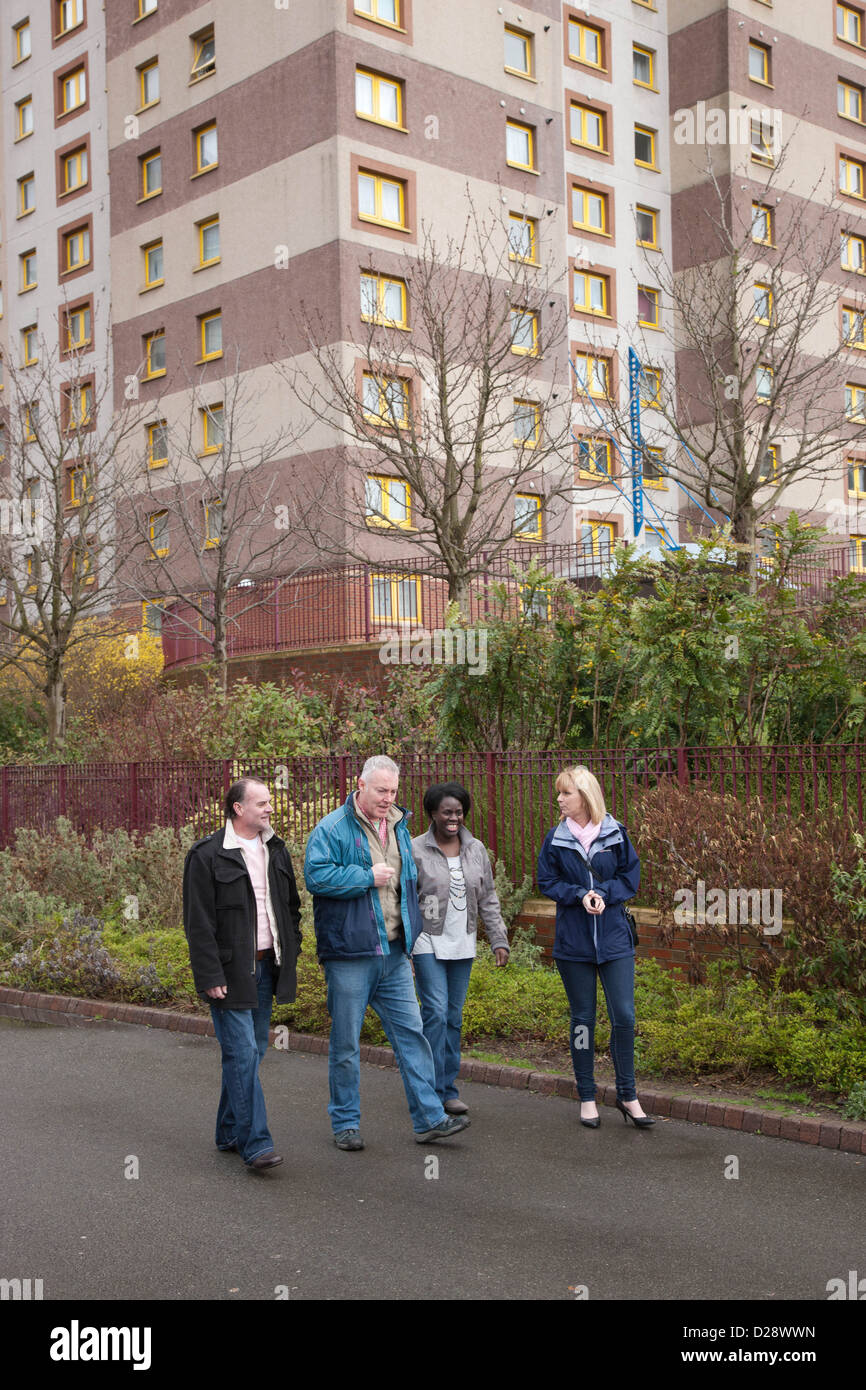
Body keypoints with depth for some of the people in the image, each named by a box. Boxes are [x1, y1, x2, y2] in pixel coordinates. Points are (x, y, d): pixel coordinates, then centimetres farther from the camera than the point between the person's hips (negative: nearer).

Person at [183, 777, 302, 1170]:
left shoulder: (276, 850, 12)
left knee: (251, 1052, 12)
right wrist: (210, 977, -16)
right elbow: (198, 923, -12)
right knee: (242, 1053, -9)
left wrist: (290, 957, 13)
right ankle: (255, 1145, -7)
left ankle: (230, 1133, 25)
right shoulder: (207, 855, -10)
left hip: (266, 968, 7)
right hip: (231, 971, -7)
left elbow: (292, 907, 20)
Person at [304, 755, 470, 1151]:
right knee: (345, 1042, 5)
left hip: (394, 954, 6)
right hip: (349, 955, -5)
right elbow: (316, 876, -20)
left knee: (411, 1033, 3)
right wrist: (369, 877, -17)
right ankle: (345, 1123, 17)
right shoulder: (333, 829, -8)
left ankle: (430, 1118, 8)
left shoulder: (399, 827, 14)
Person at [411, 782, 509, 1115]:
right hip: (428, 943, -4)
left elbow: (488, 900, 13)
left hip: (462, 945, 5)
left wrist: (499, 940, 7)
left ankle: (448, 1090, 16)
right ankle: (432, 1091, -3)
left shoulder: (476, 850, 8)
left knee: (454, 1016, 8)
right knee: (435, 1012, -12)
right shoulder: (415, 850, -6)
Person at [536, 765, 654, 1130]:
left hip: (614, 939, 0)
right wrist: (580, 895, -14)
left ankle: (627, 1095, 12)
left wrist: (602, 894, -16)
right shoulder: (556, 838, 2)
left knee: (624, 1016, -4)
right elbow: (547, 882, 3)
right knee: (582, 1019, 7)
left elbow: (630, 878, 2)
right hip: (573, 942, 1)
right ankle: (587, 1097, 18)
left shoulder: (615, 833, 0)